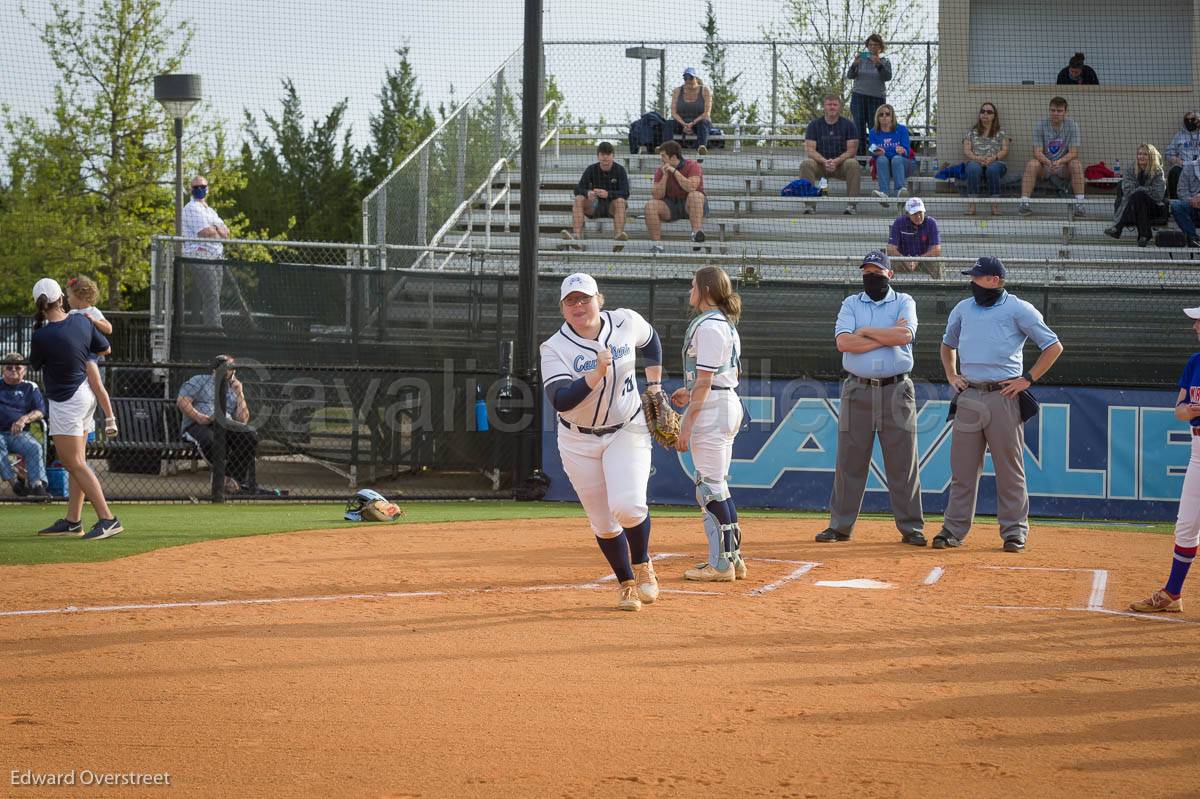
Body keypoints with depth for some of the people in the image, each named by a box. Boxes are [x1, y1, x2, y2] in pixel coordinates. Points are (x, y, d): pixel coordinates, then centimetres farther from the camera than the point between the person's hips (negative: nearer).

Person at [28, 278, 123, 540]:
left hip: (65, 403, -8)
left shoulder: (42, 336, -22)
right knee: (75, 462, 14)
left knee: (75, 464, -5)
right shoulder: (81, 321, -5)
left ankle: (107, 519, -12)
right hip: (85, 395, 8)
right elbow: (105, 348, 10)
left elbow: (35, 363, -2)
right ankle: (72, 521, 21)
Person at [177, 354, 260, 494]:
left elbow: (243, 420, 15)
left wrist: (240, 394, 10)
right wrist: (198, 417, -16)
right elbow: (181, 401, 0)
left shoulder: (233, 391, 27)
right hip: (197, 425, -4)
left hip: (226, 426, 5)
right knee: (210, 440, -40)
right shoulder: (200, 381, 15)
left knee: (250, 435, -24)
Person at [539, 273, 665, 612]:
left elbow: (650, 340, 15)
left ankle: (642, 564, 8)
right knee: (603, 523, 5)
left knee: (628, 506, -21)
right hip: (579, 441, 0)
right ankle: (627, 584, 28)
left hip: (627, 431, 0)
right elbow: (560, 401, -30)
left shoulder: (625, 322, -9)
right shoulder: (554, 349, -17)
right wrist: (597, 374, -40)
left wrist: (654, 386, 11)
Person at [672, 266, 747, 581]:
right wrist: (690, 392, 23)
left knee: (709, 486, -8)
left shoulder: (708, 326, -15)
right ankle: (732, 558, 19)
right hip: (730, 404, 11)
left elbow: (705, 380, -19)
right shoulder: (727, 325, 16)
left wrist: (687, 424, -19)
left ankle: (721, 564, -7)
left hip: (711, 408, -11)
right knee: (717, 486, 16)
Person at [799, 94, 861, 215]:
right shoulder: (814, 125, 3)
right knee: (806, 164, -30)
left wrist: (836, 161, -24)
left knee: (853, 164, -33)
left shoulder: (849, 125, 1)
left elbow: (852, 150, -6)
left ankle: (852, 205, -29)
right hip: (820, 164, 1)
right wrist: (824, 161, -24)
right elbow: (810, 149, -5)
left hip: (841, 164, -1)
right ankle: (810, 205, -29)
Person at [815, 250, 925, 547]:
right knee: (849, 460, 2)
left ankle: (911, 527, 3)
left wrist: (865, 331, -7)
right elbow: (843, 342, -8)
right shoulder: (851, 304, 10)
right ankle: (840, 525, 7)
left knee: (902, 461, -1)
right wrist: (887, 337, -10)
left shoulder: (904, 302, 7)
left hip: (896, 391, -1)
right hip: (858, 389, 1)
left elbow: (905, 335, -14)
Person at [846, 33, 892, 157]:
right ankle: (859, 157, -7)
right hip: (858, 96, 1)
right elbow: (850, 76, 0)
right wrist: (854, 65, -20)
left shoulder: (885, 62, 8)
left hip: (877, 99, -1)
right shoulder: (861, 59, 9)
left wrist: (878, 65, -24)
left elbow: (887, 77, -9)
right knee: (859, 128, -6)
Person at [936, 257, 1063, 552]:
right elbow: (947, 344, 32)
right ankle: (954, 529, 8)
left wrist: (1028, 379, -7)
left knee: (1009, 469, -1)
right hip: (969, 397, 5)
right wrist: (951, 375, 16)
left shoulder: (1018, 310, -2)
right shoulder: (963, 309, 14)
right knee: (962, 467, 4)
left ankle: (1014, 532, 5)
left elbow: (1053, 346, -1)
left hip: (1004, 397, -5)